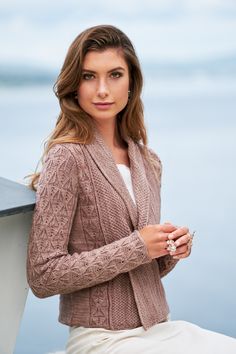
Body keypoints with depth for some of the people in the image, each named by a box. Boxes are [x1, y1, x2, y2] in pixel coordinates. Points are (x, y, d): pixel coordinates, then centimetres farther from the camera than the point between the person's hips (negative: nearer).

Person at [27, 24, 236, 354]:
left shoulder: (148, 162, 8)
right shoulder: (67, 157, -12)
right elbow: (43, 277, -16)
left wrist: (172, 250, -4)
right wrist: (137, 248, -17)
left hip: (160, 327, 7)